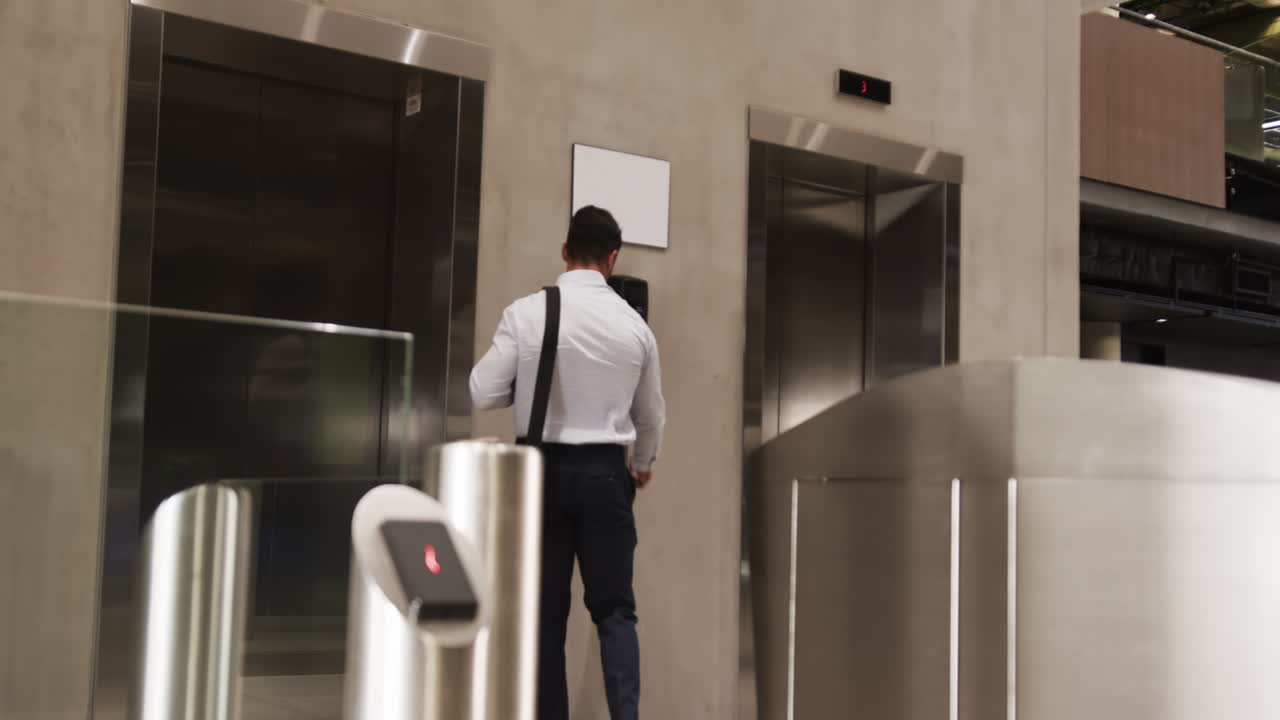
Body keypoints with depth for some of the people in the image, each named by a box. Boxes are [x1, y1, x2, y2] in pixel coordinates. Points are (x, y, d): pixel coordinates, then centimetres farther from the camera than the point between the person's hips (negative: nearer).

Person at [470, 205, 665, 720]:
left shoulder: (525, 313, -7)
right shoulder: (634, 325, 1)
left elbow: (483, 394, -6)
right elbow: (652, 415, 14)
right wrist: (643, 464, 33)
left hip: (543, 469, -1)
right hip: (604, 472, 1)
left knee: (545, 611, 10)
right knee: (614, 610, 9)